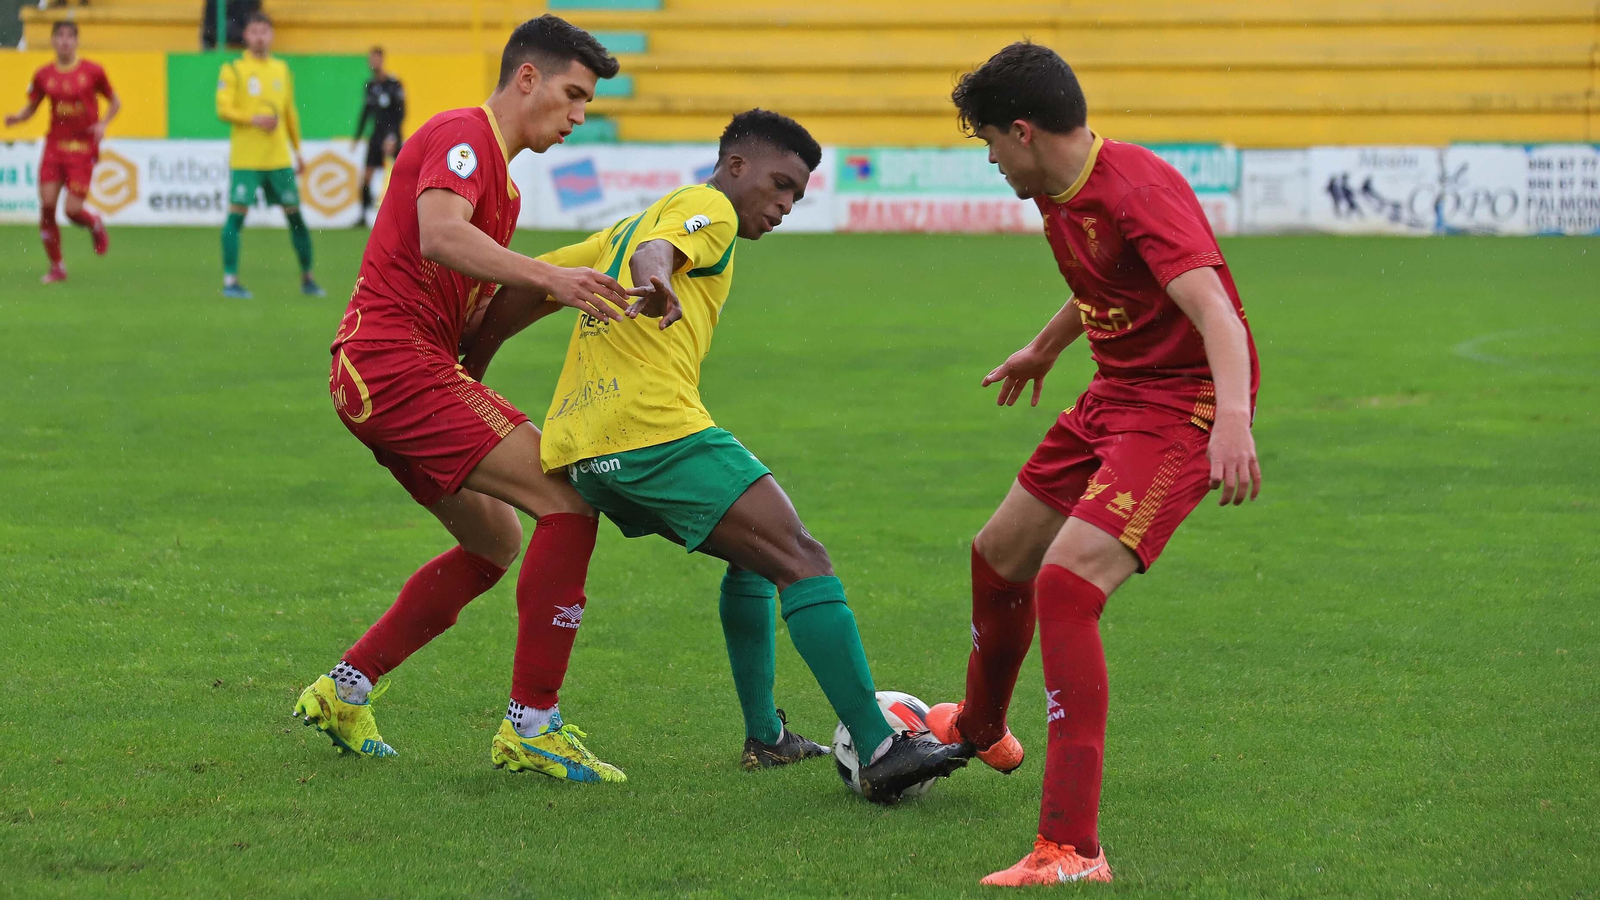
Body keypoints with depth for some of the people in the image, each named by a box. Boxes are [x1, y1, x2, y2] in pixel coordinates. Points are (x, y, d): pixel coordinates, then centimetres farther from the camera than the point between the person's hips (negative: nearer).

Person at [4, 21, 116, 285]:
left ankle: (96, 226, 27)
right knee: (47, 204, -8)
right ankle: (56, 267, 7)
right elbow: (30, 109, 12)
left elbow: (114, 102, 9)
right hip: (55, 145, 3)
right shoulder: (44, 75, 4)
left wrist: (103, 124, -9)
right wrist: (16, 117, -9)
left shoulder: (92, 71, -2)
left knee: (73, 210, -11)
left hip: (83, 147, -3)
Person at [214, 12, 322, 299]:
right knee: (236, 213, -9)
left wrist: (298, 151, 20)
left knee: (295, 215, 5)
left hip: (279, 158, 4)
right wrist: (254, 119, -22)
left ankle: (307, 278, 17)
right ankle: (230, 281, -4)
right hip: (245, 159, -4)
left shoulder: (282, 70, 13)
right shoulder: (233, 70, -1)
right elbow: (223, 109, -9)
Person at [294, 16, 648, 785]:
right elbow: (439, 236, -29)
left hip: (412, 371, 11)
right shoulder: (463, 136, -10)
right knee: (567, 503, -15)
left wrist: (557, 290, 7)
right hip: (396, 362, -11)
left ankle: (341, 693, 20)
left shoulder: (498, 172, 22)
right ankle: (531, 725, -13)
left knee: (496, 541, 16)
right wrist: (548, 277, -37)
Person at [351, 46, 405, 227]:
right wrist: (357, 136, 16)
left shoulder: (394, 84, -10)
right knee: (366, 175, 0)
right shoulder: (370, 85, 9)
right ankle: (363, 215, 6)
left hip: (391, 137, -6)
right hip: (376, 136, 6)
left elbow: (400, 113, -12)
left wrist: (392, 136, -19)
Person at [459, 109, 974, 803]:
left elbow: (523, 290, 29)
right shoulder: (707, 208, 5)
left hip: (574, 447, 9)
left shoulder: (630, 223, 31)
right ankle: (878, 750, -24)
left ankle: (763, 735, 22)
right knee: (800, 559, -13)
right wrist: (656, 285, -40)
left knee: (754, 555, 26)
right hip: (653, 427, -9)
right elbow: (655, 250, -18)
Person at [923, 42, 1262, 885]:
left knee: (1066, 585, -25)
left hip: (1184, 404, -10)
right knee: (998, 556, 23)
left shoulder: (1138, 189, -25)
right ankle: (980, 729, 54)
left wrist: (1232, 420, -52)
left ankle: (1071, 849, -25)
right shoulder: (1060, 193, 5)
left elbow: (1215, 312, -37)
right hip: (1116, 394, 10)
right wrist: (1043, 347, 43)